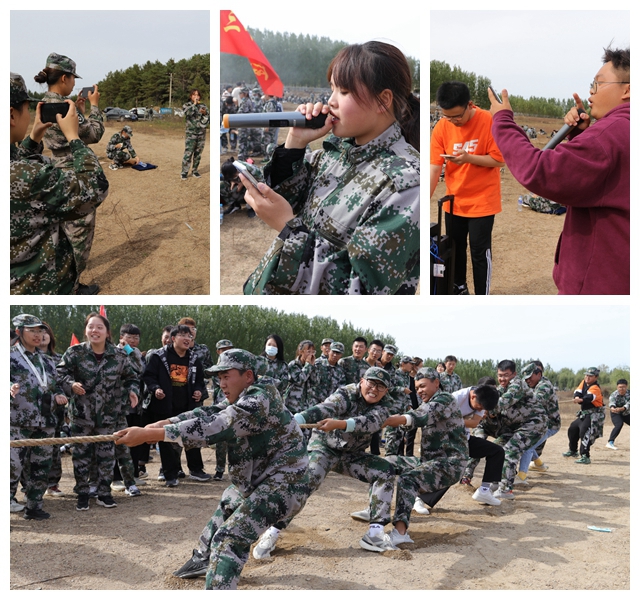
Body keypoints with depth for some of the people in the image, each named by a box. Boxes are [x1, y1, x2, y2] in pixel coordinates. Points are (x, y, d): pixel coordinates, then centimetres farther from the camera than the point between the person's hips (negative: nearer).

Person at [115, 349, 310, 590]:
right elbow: (207, 414, 1)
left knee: (229, 538, -21)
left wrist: (148, 434, -34)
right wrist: (162, 424, -14)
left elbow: (210, 428, -31)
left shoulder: (259, 401, -23)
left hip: (283, 485, -11)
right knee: (227, 505, 30)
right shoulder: (246, 402, 9)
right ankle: (203, 559, 50)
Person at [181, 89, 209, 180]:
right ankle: (184, 172, -4)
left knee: (198, 153, 7)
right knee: (188, 153, -9)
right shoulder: (186, 105, 2)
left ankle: (195, 170, 19)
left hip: (201, 134, 3)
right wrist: (194, 104, -13)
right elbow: (188, 113, -20)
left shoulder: (203, 106, 9)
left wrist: (205, 113, -14)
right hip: (191, 133, -3)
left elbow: (207, 120, 6)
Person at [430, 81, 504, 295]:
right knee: (455, 247, 17)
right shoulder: (441, 127, -7)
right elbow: (435, 166, -8)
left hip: (482, 200, -4)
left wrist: (469, 158, -28)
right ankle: (459, 287, 37)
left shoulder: (489, 122, -17)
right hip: (453, 200, 4)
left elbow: (499, 159, -14)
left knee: (479, 251, 0)